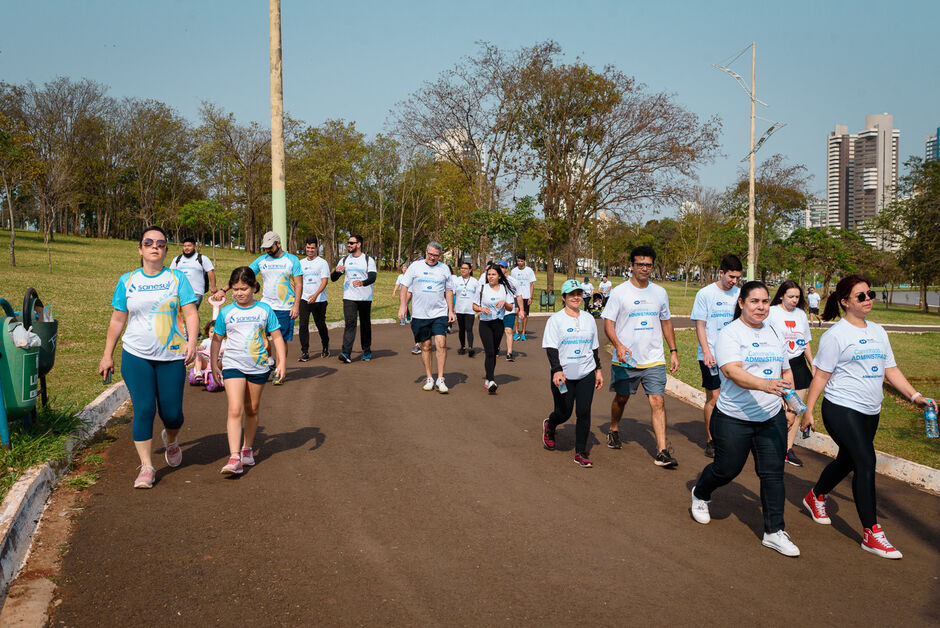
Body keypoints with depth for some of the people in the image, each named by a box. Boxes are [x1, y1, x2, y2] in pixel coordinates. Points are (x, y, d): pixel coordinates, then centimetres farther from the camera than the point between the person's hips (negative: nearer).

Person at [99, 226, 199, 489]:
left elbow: (191, 313, -2)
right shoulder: (127, 281, 7)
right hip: (136, 356, 0)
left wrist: (191, 341, -19)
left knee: (172, 412, 2)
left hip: (172, 356, 0)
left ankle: (171, 440, 37)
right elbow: (117, 320, 12)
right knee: (144, 410, -7)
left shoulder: (177, 278, 4)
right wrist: (107, 355, 11)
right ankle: (146, 467, 5)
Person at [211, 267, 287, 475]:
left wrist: (281, 362, -1)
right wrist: (214, 365, 7)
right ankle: (234, 458, -17)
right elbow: (216, 339, 12)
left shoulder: (264, 310, 1)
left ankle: (247, 449, 31)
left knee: (252, 410, 12)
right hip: (233, 365, -1)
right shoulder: (226, 312, 2)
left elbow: (277, 337, 6)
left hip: (258, 367, 1)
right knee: (235, 410, -14)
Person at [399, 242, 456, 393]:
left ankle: (440, 380, -6)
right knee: (425, 346, 6)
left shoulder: (444, 268, 9)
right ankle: (429, 378, 17)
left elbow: (449, 291, 14)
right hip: (420, 314, 0)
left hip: (440, 313, 0)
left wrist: (451, 311, 7)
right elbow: (405, 287, 5)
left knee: (441, 344, -12)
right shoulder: (415, 266, 5)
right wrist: (402, 306, -4)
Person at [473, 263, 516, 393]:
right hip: (485, 323, -2)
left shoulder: (505, 289, 5)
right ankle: (491, 382, -23)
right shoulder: (482, 288, 2)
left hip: (499, 323, 2)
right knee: (489, 352, -15)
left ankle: (488, 378, 24)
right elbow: (474, 306, 7)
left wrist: (504, 303, -14)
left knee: (494, 352, 9)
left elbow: (510, 308, 6)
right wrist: (481, 309, -15)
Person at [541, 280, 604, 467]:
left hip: (586, 374, 3)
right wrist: (557, 371, -21)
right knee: (564, 413, 3)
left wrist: (598, 370, 14)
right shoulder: (555, 320, -4)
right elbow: (551, 348, -10)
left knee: (584, 412, -3)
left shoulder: (589, 319, 10)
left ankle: (581, 453, 8)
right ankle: (549, 426, 38)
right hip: (563, 375, -3)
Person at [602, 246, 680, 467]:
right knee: (621, 398, 15)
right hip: (625, 359, -2)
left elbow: (666, 322, 18)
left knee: (657, 401, -8)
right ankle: (614, 430, 43)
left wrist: (673, 351, 14)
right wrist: (618, 345, -23)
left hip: (654, 359, 2)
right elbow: (608, 322, -6)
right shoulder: (619, 292, -4)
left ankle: (661, 452, -8)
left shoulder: (660, 293, 8)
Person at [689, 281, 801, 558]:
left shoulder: (772, 333, 11)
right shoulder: (729, 334, -10)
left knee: (773, 473, 0)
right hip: (734, 419, -5)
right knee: (726, 469, 8)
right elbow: (733, 371, -26)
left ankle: (774, 532, 10)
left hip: (772, 418, 5)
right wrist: (765, 384, -41)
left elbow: (786, 370, 23)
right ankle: (700, 495, 39)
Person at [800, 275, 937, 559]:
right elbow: (821, 376, -8)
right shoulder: (835, 335, -9)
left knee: (848, 461, 17)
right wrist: (808, 411, -9)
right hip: (842, 410, -7)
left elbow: (891, 370, 14)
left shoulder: (878, 331, 11)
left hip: (870, 412, 7)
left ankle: (815, 497, 42)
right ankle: (871, 533, -7)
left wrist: (915, 396, 3)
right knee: (866, 463, -13)